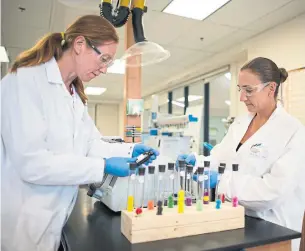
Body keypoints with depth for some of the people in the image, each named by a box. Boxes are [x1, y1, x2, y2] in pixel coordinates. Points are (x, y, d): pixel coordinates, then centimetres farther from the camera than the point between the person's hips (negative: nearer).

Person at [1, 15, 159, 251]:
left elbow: (91, 145, 7)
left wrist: (130, 151, -7)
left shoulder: (75, 96, 10)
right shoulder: (25, 81, -18)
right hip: (23, 221, -8)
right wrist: (104, 166, -23)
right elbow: (32, 163, -25)